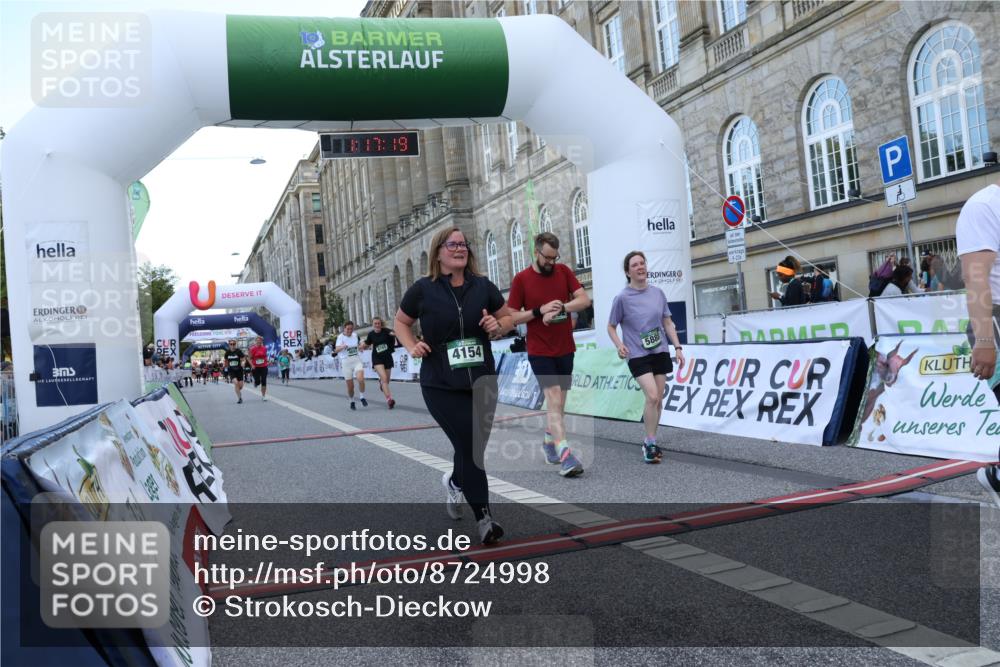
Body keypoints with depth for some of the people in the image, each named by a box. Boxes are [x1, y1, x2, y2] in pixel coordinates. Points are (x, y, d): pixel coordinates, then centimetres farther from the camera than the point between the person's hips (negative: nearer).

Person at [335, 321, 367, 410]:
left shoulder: (355, 335, 6)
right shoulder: (341, 337, -7)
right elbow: (336, 350, -22)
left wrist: (360, 346, 10)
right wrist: (342, 347, -39)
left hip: (357, 360, 3)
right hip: (346, 362, -3)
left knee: (361, 379, -22)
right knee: (350, 386, 1)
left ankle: (362, 397, -1)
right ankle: (351, 402, 24)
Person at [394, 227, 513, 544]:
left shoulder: (483, 286, 2)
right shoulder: (423, 289, -4)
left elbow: (507, 317, 14)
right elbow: (401, 322, 10)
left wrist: (497, 326, -9)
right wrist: (412, 347, -8)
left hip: (481, 382, 3)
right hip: (441, 386, -3)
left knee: (475, 446, 11)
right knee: (469, 446, -9)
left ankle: (455, 482, 47)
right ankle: (484, 516, 5)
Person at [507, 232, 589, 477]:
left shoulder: (564, 271, 4)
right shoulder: (521, 279, -5)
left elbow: (584, 300, -3)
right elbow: (511, 317, -5)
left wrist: (561, 307, -18)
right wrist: (540, 311, -18)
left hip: (565, 348, 4)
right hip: (540, 351, -4)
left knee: (559, 401, 13)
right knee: (554, 399, -15)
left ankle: (549, 442, 33)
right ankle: (565, 456, -20)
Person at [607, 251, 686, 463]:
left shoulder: (657, 292, 4)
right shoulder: (622, 298, -8)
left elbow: (668, 322, 11)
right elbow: (611, 327, 1)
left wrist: (677, 347, 6)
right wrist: (619, 345, -17)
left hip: (660, 352, 5)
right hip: (637, 355, -5)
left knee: (658, 400, 7)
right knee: (652, 397, -18)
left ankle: (649, 441, 23)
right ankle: (650, 444, -3)